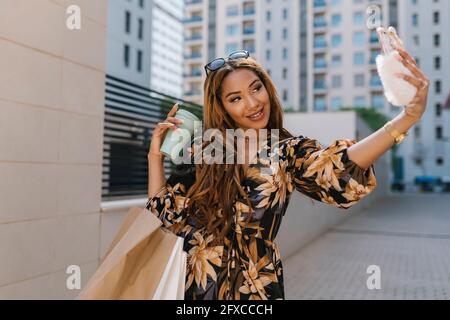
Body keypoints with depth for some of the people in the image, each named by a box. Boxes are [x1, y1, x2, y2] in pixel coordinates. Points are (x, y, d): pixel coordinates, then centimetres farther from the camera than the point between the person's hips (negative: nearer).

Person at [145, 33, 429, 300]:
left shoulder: (289, 152, -8)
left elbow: (336, 171, -30)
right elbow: (165, 211, 1)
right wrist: (156, 155, -8)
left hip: (256, 285, -1)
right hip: (199, 283, 2)